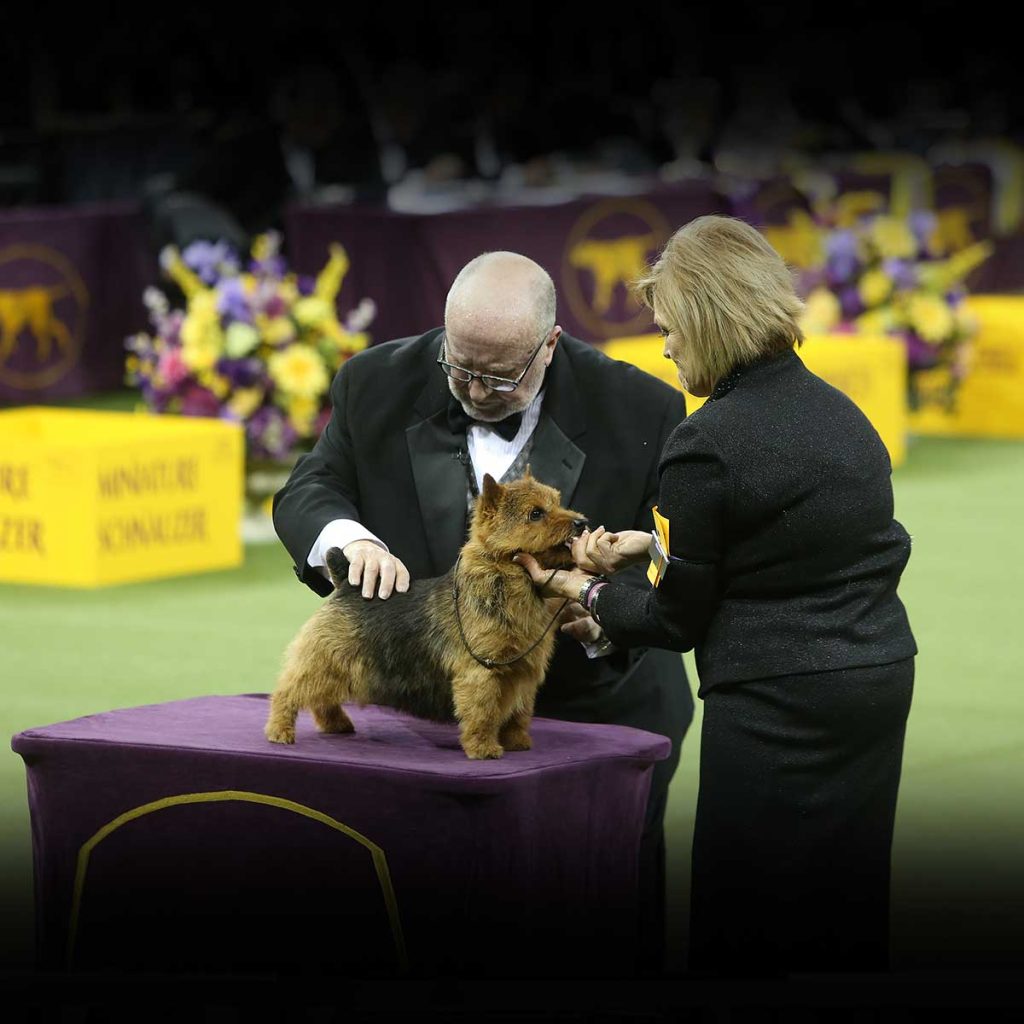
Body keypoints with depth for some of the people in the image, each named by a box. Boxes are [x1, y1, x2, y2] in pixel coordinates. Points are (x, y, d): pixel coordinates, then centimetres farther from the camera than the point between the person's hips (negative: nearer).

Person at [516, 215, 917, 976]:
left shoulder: (706, 445, -14)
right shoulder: (840, 412, 9)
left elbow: (677, 622, -5)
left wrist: (587, 591, 11)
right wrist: (653, 543, 20)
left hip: (778, 706, -8)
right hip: (882, 678, 8)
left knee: (744, 928, 0)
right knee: (847, 919, 13)